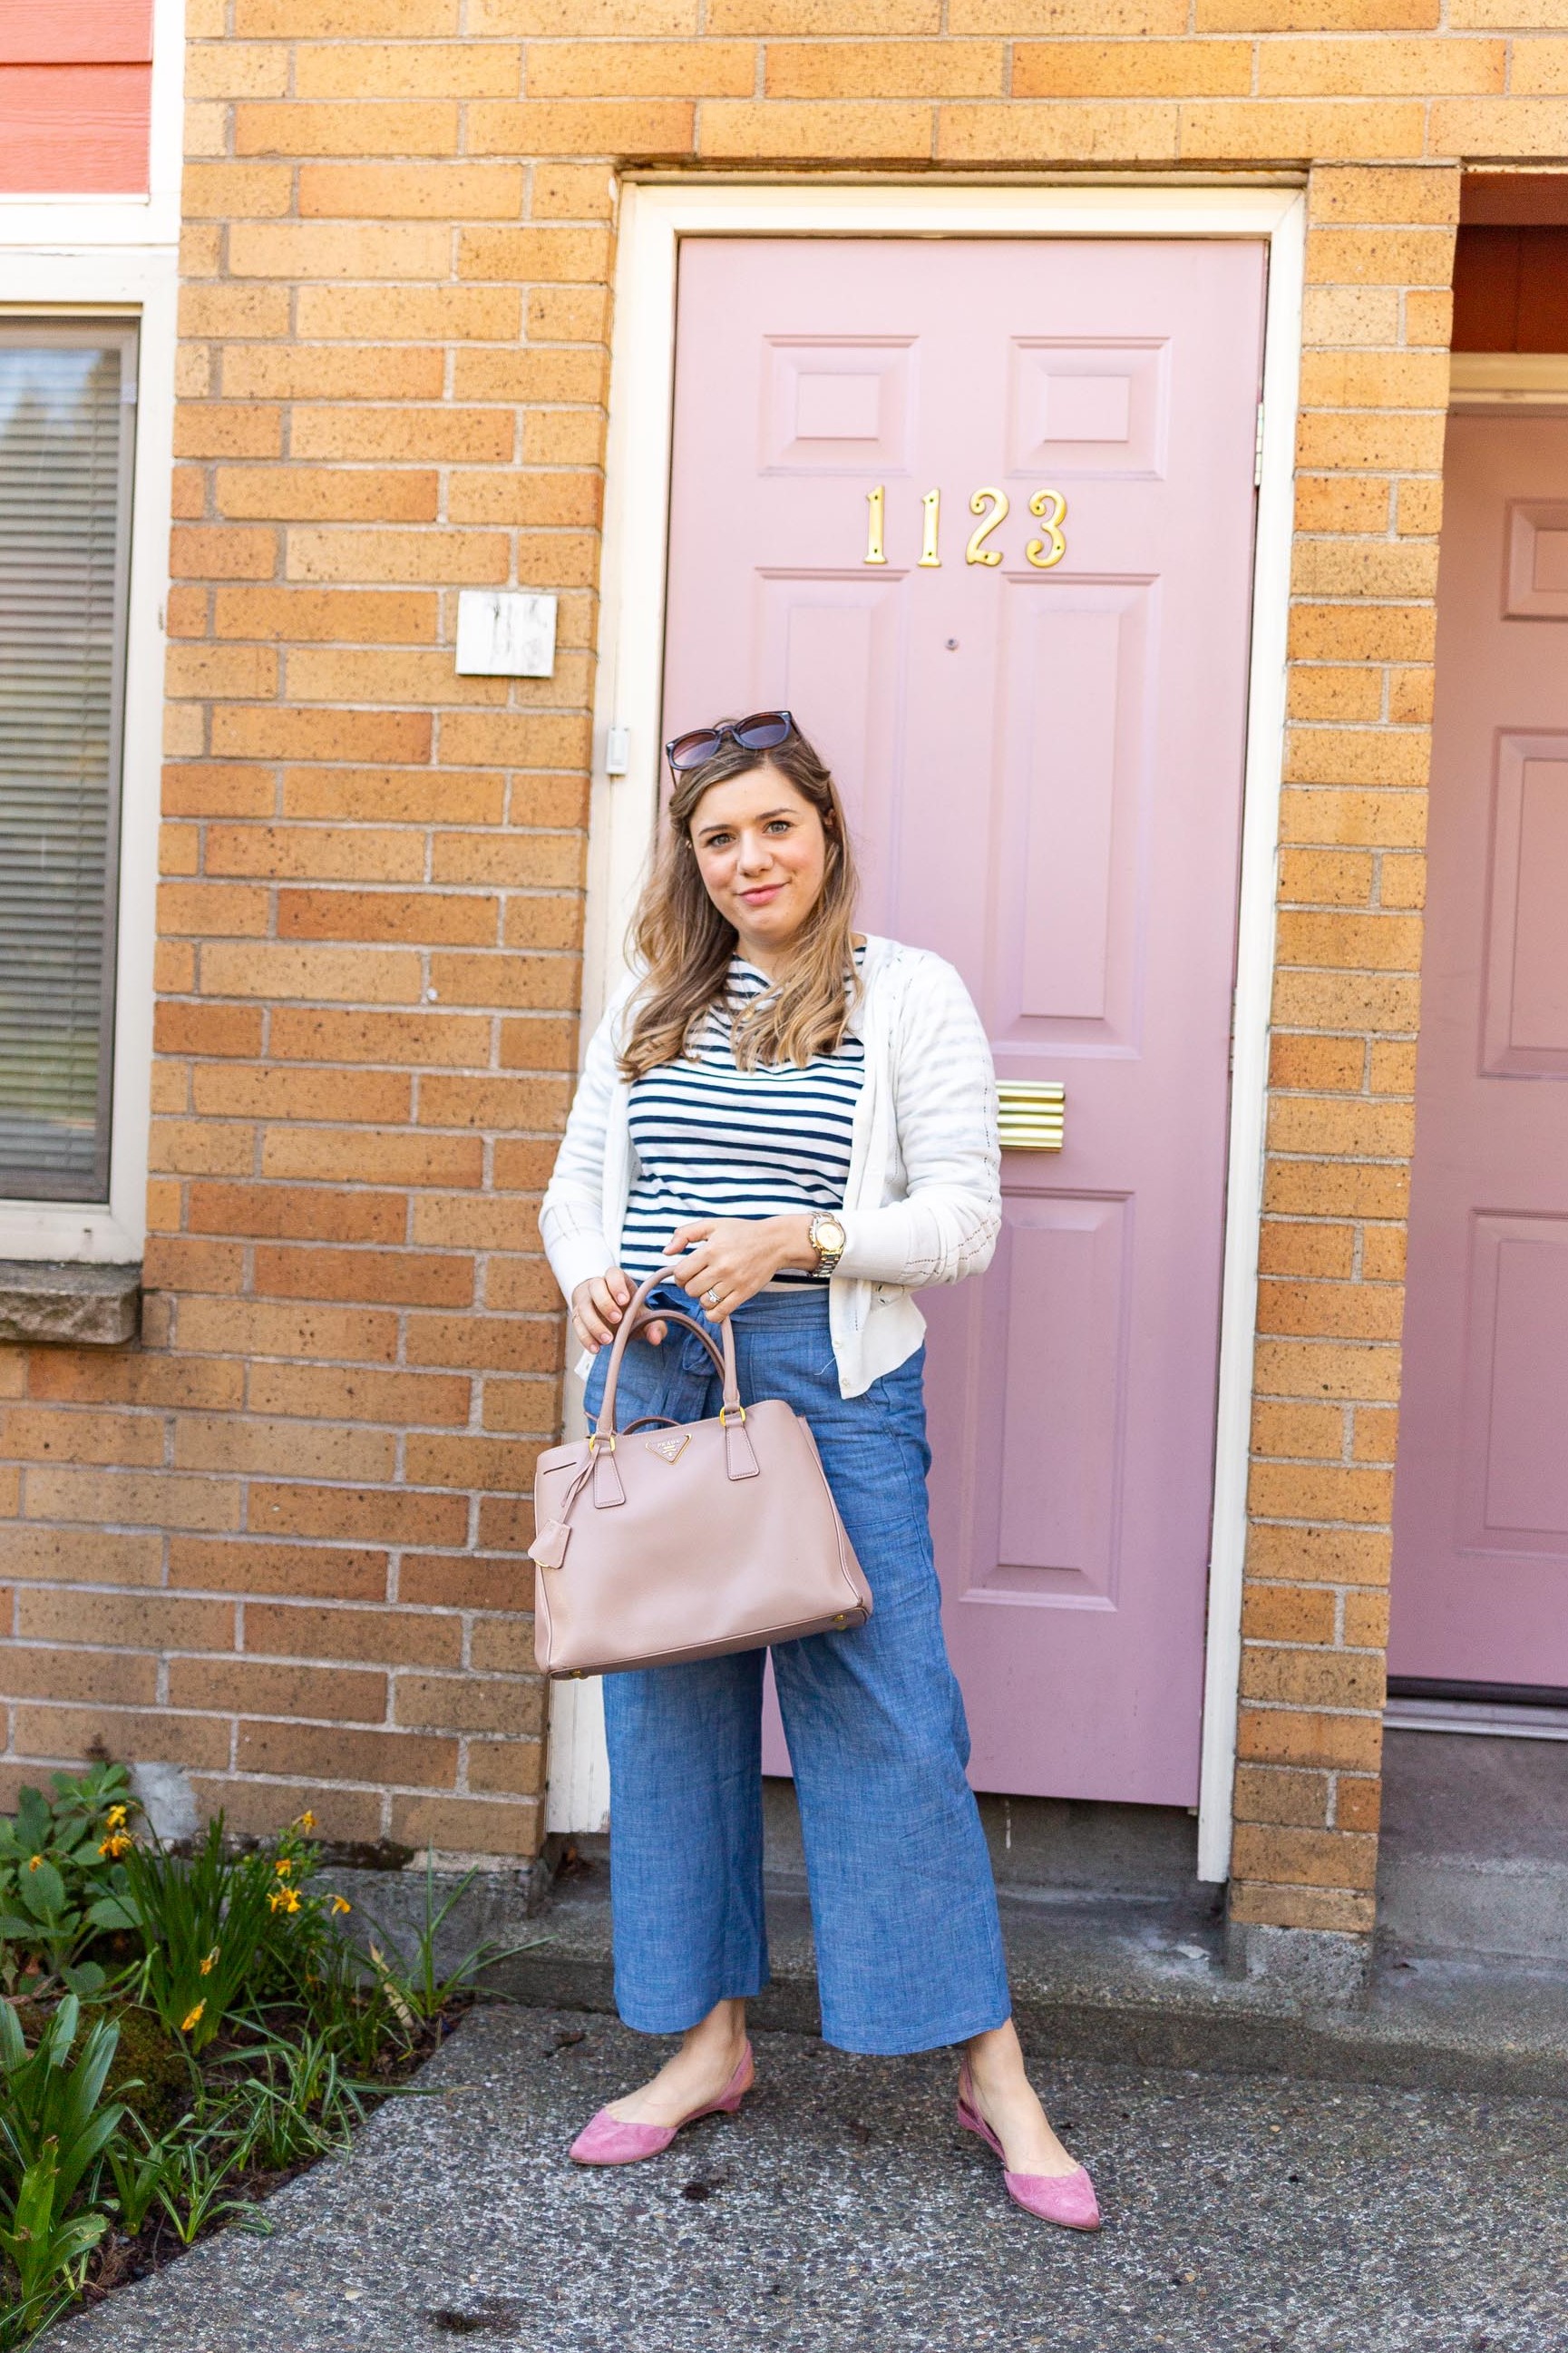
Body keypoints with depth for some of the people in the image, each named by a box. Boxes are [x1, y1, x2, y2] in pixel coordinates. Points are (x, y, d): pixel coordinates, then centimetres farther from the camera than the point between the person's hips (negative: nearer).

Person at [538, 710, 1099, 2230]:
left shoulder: (910, 996, -1)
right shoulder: (650, 1000, 12)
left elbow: (964, 1217, -5)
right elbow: (577, 1179, 18)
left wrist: (795, 1236, -18)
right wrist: (588, 1278, -3)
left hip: (832, 1381, -4)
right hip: (652, 1377, 5)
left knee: (884, 1711, -3)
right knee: (668, 1704, 9)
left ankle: (992, 2073, 12)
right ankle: (709, 2040, 26)